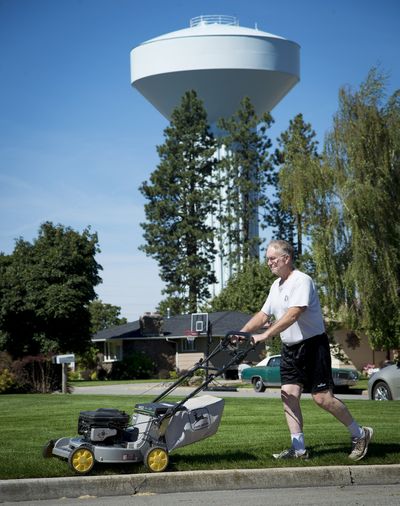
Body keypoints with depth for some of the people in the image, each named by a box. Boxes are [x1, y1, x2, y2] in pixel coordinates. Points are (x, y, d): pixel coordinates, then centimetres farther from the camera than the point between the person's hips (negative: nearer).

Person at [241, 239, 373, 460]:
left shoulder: (301, 281, -16)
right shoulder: (276, 286, 13)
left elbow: (293, 314, -27)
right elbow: (263, 315, 17)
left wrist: (265, 335, -31)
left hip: (312, 344, -8)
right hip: (290, 348, 8)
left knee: (322, 397, -10)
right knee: (288, 395, -3)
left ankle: (359, 434, 6)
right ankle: (298, 448, -1)